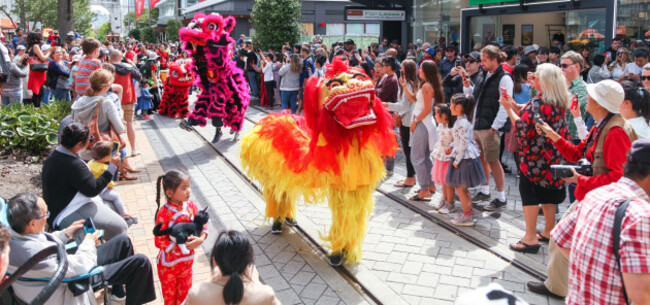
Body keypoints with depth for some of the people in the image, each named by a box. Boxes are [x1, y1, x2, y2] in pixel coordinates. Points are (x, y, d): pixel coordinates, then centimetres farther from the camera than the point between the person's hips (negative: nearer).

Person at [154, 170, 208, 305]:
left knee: (185, 294, 19)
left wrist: (201, 238, -23)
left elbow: (203, 224, -2)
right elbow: (159, 241, -24)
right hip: (169, 263, -4)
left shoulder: (190, 206, -9)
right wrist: (183, 246, -28)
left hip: (187, 260, 4)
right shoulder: (164, 213, -25)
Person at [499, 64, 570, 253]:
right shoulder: (559, 103, 8)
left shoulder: (538, 103, -20)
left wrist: (509, 108, -12)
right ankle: (549, 231, 29)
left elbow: (523, 127, -21)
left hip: (535, 157, -8)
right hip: (553, 157, 9)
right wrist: (515, 107, 9)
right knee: (548, 191, 17)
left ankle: (530, 238, 2)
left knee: (529, 192, -1)